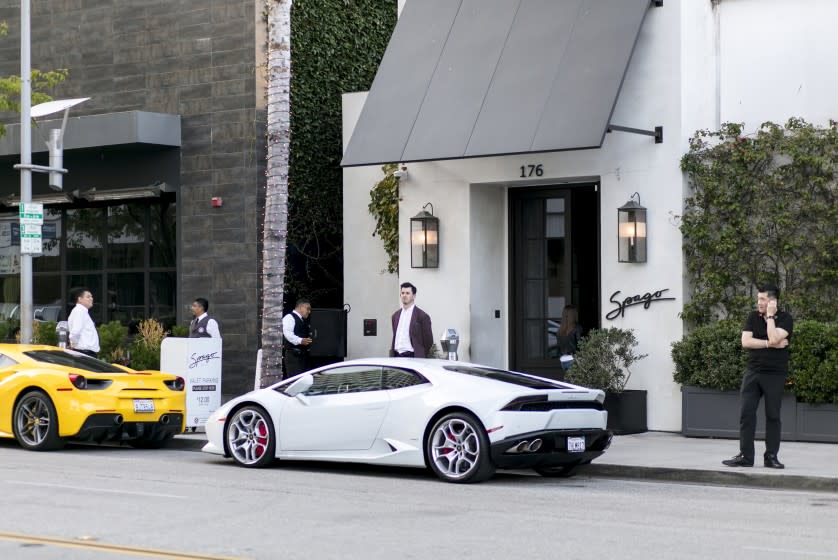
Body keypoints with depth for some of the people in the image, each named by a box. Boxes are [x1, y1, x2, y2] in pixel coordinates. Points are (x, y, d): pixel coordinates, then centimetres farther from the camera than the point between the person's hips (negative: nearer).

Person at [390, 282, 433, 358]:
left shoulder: (422, 316, -5)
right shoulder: (395, 316, 15)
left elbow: (428, 341, -3)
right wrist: (392, 356, 13)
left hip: (412, 357, -5)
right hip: (397, 356, 5)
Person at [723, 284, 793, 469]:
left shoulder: (785, 318, -3)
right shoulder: (753, 317, 8)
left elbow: (774, 338, -20)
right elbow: (745, 341, -5)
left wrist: (770, 316, -12)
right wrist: (770, 344, -12)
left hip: (775, 375, -3)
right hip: (752, 372, 3)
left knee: (773, 416, 2)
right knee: (746, 414, -1)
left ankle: (771, 456, 9)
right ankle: (745, 456, 3)